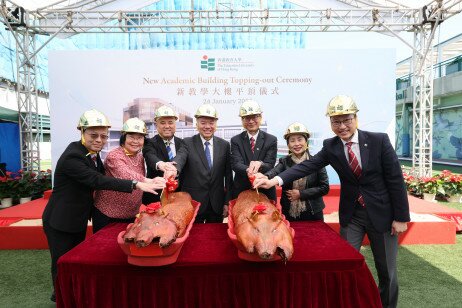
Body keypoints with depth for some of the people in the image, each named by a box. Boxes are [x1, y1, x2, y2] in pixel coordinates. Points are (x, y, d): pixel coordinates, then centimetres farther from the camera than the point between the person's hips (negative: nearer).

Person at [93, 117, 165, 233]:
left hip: (131, 215, 6)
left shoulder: (140, 157, 4)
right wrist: (150, 181, -52)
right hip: (107, 215, -6)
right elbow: (126, 176, -36)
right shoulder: (114, 156, -18)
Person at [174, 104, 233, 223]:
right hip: (193, 203, -2)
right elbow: (180, 158, -23)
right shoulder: (188, 143, -3)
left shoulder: (224, 145, 3)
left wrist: (227, 202, 2)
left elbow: (228, 175, 4)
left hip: (217, 205, 2)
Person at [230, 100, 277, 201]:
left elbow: (269, 165, -8)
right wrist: (248, 170, -33)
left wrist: (260, 164, -32)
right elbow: (235, 164, -11)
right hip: (241, 191, 0)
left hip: (265, 190, 0)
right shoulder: (235, 140, 1)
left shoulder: (271, 140, 0)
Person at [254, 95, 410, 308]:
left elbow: (395, 179, -9)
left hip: (381, 213, -1)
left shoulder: (379, 140, -12)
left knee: (387, 270, 13)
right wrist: (275, 179, -31)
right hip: (351, 215, 2)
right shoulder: (330, 147, -5)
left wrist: (401, 217, -8)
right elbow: (307, 166, -17)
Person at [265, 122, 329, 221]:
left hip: (313, 214, 0)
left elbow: (324, 187, -5)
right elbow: (272, 173, -22)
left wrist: (301, 194, -13)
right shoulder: (284, 162, -1)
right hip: (289, 214, 1)